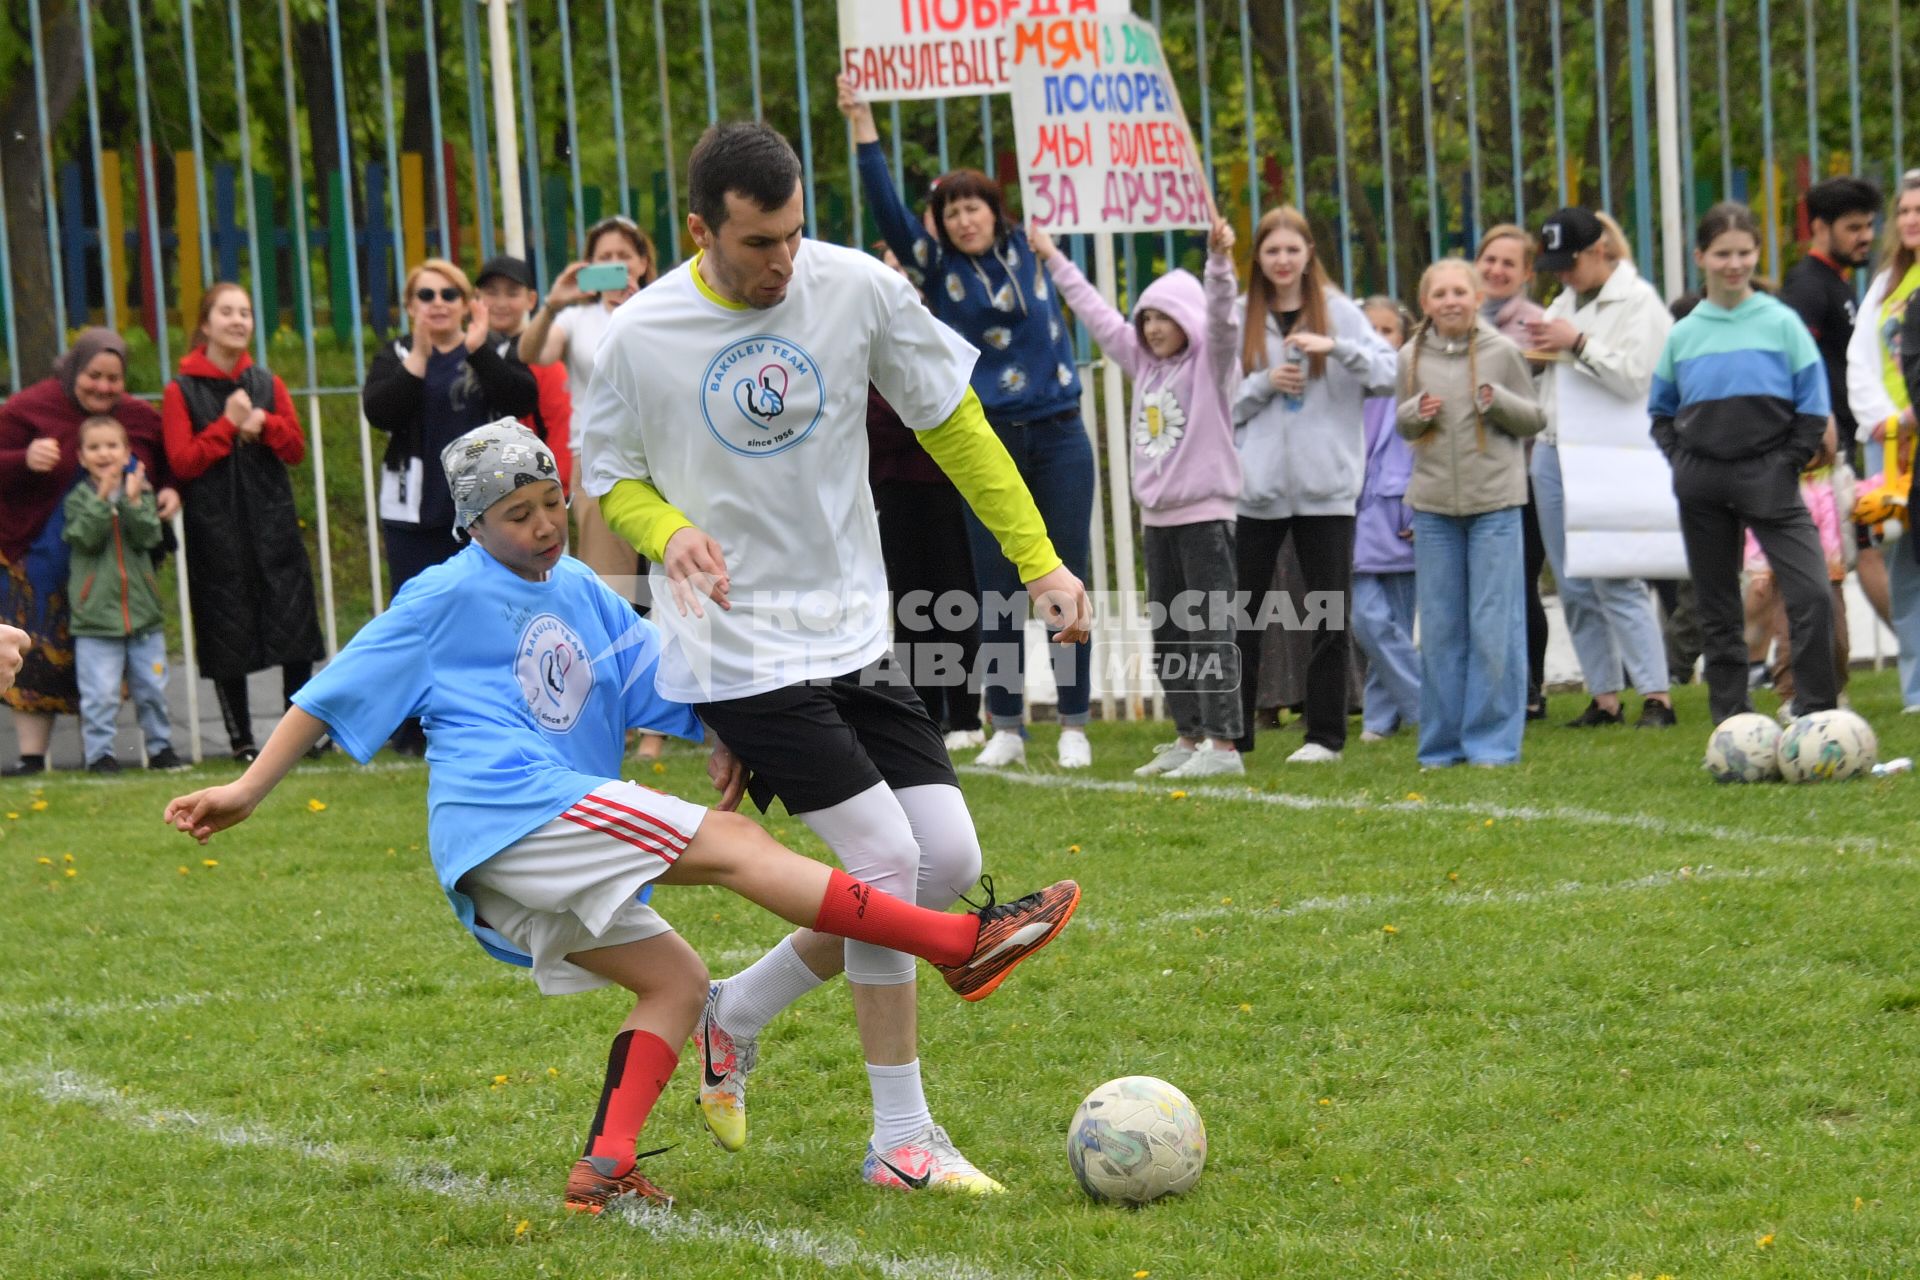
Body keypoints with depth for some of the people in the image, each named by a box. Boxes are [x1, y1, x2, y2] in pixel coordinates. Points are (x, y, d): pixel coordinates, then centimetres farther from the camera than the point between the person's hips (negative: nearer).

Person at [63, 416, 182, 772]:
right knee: (100, 693, -6)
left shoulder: (141, 492, 5)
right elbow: (85, 538, -15)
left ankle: (160, 747, 23)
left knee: (152, 689, 11)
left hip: (142, 610, 3)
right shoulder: (78, 499, 0)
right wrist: (102, 499, -23)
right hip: (96, 613, -3)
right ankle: (99, 753, 3)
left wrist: (133, 502, -20)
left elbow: (148, 538, -7)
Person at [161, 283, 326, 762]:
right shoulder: (182, 391, -2)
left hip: (273, 522, 3)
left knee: (294, 627, 1)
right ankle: (240, 737, 10)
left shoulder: (267, 383, 9)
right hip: (216, 527, -3)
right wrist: (228, 425, -14)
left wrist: (263, 423, -11)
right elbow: (182, 463, -8)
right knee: (228, 633, 1)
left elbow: (296, 450, 6)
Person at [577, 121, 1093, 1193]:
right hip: (741, 653, -5)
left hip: (856, 634, 5)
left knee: (949, 861, 0)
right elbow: (609, 479, 3)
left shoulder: (858, 288, -5)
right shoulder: (640, 338, -11)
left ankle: (738, 1014, 20)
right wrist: (669, 532, -20)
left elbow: (953, 423, 6)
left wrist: (1039, 559, 3)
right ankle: (901, 1139, -1)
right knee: (888, 859, -14)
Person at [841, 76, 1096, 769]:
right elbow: (888, 209, -7)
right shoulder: (937, 266, 2)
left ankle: (1074, 725, 8)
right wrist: (863, 126, -14)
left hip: (1058, 438, 1)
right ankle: (1006, 728, 8)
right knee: (998, 593, 2)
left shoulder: (1025, 250, 6)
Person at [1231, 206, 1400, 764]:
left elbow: (1388, 372, -6)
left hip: (1327, 486, -1)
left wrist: (1335, 348, -20)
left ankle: (1325, 734, 9)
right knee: (1242, 613, 5)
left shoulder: (1338, 311, 4)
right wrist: (1266, 384, -11)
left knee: (1328, 614, 2)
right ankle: (1231, 732, 13)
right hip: (1257, 486, 1)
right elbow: (1222, 400, 6)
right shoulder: (1240, 319, 7)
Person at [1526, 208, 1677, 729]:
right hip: (1553, 451, 8)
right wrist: (1538, 347, 6)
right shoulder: (1565, 301, 17)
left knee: (1615, 581, -13)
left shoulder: (1638, 301, -7)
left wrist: (1578, 344, -16)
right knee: (1574, 588, 6)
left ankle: (1657, 696, -10)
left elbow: (1635, 378, -18)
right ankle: (1604, 697, 11)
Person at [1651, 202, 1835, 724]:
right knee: (1717, 609, 7)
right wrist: (1681, 460, 2)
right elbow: (1661, 411, 17)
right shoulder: (1683, 334, 7)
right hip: (1703, 482, 3)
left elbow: (1812, 407, 1)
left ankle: (1815, 718, -10)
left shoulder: (1781, 323, 0)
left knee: (1811, 594, -18)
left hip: (1768, 478, -3)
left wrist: (1787, 465, -6)